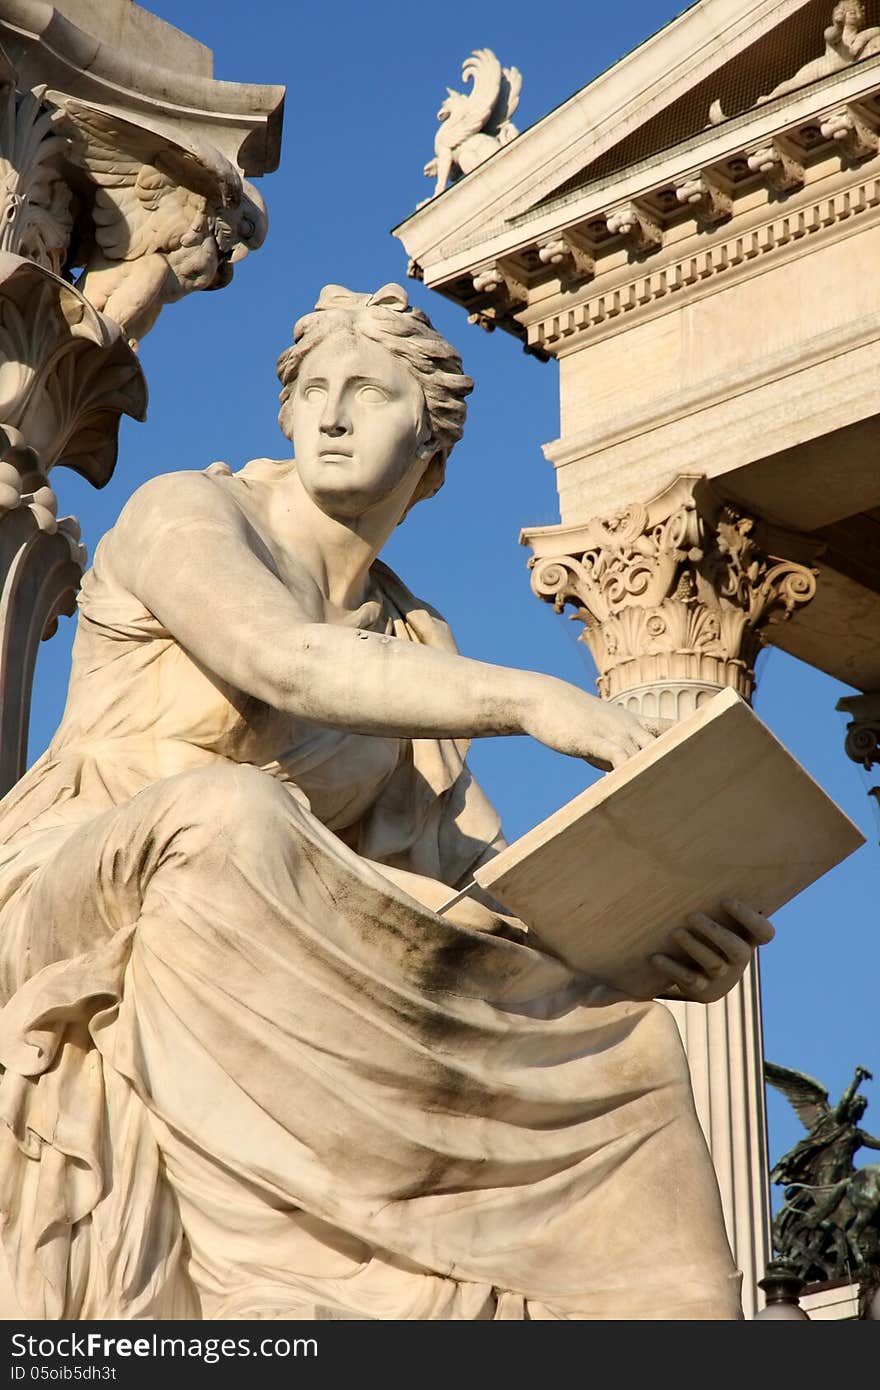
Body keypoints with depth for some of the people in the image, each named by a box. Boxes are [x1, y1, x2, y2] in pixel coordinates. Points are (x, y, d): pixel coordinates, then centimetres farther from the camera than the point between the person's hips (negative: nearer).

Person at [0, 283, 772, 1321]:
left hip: (253, 986, 6)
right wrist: (530, 699, -36)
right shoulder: (182, 513, -3)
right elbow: (282, 662, -26)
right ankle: (262, 1297, -42)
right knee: (228, 816, -40)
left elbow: (480, 880, 2)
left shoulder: (414, 642, 13)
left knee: (612, 1046, -11)